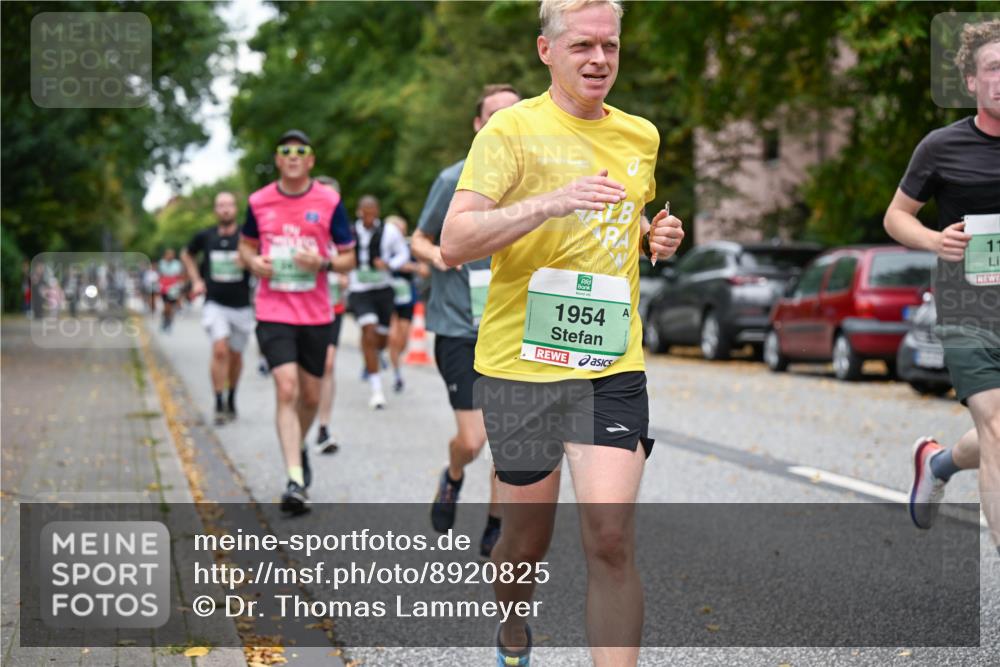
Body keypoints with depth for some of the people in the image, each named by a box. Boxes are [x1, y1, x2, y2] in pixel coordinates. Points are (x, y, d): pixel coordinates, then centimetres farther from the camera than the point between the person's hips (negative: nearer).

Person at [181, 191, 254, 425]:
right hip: (215, 304, 0)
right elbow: (187, 255, 21)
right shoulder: (205, 237, 1)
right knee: (220, 351, -16)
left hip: (241, 306, 1)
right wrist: (196, 280, 10)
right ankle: (219, 405, -11)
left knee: (235, 356, 11)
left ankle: (231, 399, 32)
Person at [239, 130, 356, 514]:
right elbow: (246, 246, 18)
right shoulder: (259, 202, 2)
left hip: (316, 314, 1)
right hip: (273, 312, -1)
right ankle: (295, 481, -17)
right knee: (286, 389, -15)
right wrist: (253, 261, -5)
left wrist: (323, 262, -17)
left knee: (310, 396, 11)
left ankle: (299, 448, 42)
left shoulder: (329, 202, -1)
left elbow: (348, 258, 4)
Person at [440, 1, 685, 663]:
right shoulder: (512, 128, -6)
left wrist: (657, 236, 6)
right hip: (521, 363, -3)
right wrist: (550, 202, -28)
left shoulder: (642, 135, 11)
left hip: (613, 366, 3)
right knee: (528, 539, 11)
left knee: (611, 537, -12)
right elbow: (453, 243, -16)